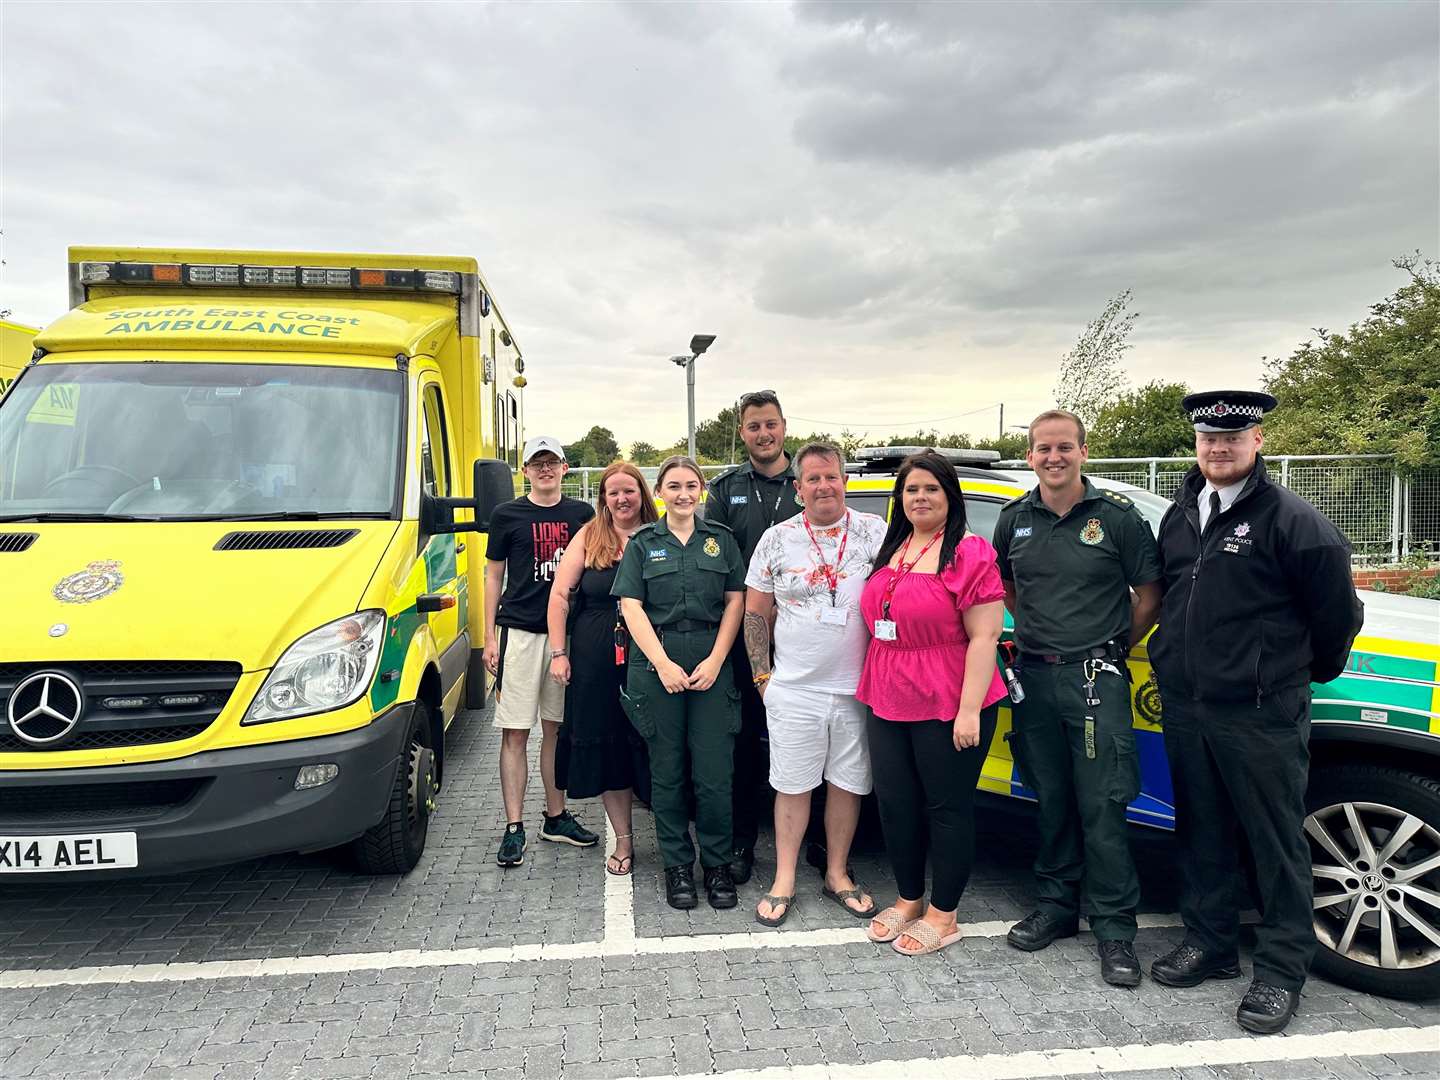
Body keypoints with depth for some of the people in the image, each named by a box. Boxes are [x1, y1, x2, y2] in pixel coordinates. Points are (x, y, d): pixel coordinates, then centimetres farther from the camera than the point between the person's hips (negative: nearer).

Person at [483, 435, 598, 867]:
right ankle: (514, 828, 5)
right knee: (514, 733, -1)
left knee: (556, 729, 11)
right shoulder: (507, 515, 3)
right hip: (519, 633, -2)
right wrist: (490, 637, 0)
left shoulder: (582, 514, 9)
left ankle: (556, 817, 22)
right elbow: (494, 576, 6)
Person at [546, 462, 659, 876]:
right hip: (595, 661, 2)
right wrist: (559, 652, -1)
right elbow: (560, 594, 5)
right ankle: (623, 840, 23)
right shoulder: (588, 538, 5)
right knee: (606, 747, 8)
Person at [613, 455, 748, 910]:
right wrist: (663, 663, -9)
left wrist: (716, 660, -6)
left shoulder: (720, 539, 10)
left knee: (714, 771, 0)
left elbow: (735, 600, 6)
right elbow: (631, 606, 1)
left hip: (712, 663, 0)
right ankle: (677, 864, 20)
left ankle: (717, 863, 17)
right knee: (666, 770, 6)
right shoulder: (642, 543, 7)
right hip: (656, 663, 0)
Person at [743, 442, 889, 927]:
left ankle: (837, 874, 28)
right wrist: (762, 675, 2)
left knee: (848, 783, 11)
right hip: (794, 690, 0)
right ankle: (784, 881, 19)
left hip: (857, 688, 1)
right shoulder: (777, 539, 2)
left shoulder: (876, 533, 1)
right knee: (792, 786, 6)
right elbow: (756, 612, 7)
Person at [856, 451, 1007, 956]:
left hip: (947, 707, -7)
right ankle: (908, 900, 32)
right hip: (888, 704, 7)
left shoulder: (969, 554, -10)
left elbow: (984, 637, -14)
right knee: (895, 803, 13)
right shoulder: (891, 553, 11)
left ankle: (943, 915, 22)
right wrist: (872, 688, 16)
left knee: (947, 808, 7)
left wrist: (970, 710, -19)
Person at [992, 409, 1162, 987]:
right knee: (1051, 801, 13)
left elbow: (1150, 592, 2)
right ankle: (1056, 906, 27)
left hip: (1096, 678, -4)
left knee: (1102, 806, -2)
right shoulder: (1014, 518, 7)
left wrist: (1115, 646, 3)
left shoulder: (1117, 515, -4)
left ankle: (1115, 928, 11)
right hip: (1035, 676, 4)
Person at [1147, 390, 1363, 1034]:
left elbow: (1336, 608, -4)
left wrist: (1316, 669, 8)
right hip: (1184, 708, 6)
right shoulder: (1180, 516, 10)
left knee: (1276, 842, 5)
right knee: (1201, 832, 16)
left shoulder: (1291, 520, -10)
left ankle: (1281, 969, 20)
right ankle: (1209, 943, 31)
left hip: (1261, 715, -6)